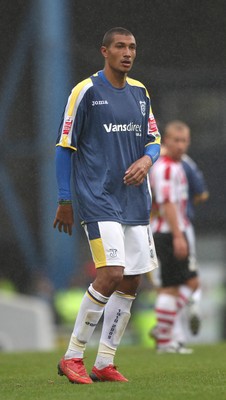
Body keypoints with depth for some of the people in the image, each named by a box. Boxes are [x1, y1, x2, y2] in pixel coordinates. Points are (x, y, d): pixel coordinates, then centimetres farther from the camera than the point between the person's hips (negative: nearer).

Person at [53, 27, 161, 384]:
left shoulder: (140, 92, 12)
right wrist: (65, 201, -4)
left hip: (135, 202, 7)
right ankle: (72, 357, -5)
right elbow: (64, 147, -3)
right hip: (98, 200, -7)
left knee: (131, 281, 4)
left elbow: (153, 140, 18)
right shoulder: (86, 91, -6)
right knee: (111, 274, -18)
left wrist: (146, 160, -6)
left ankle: (104, 364, 13)